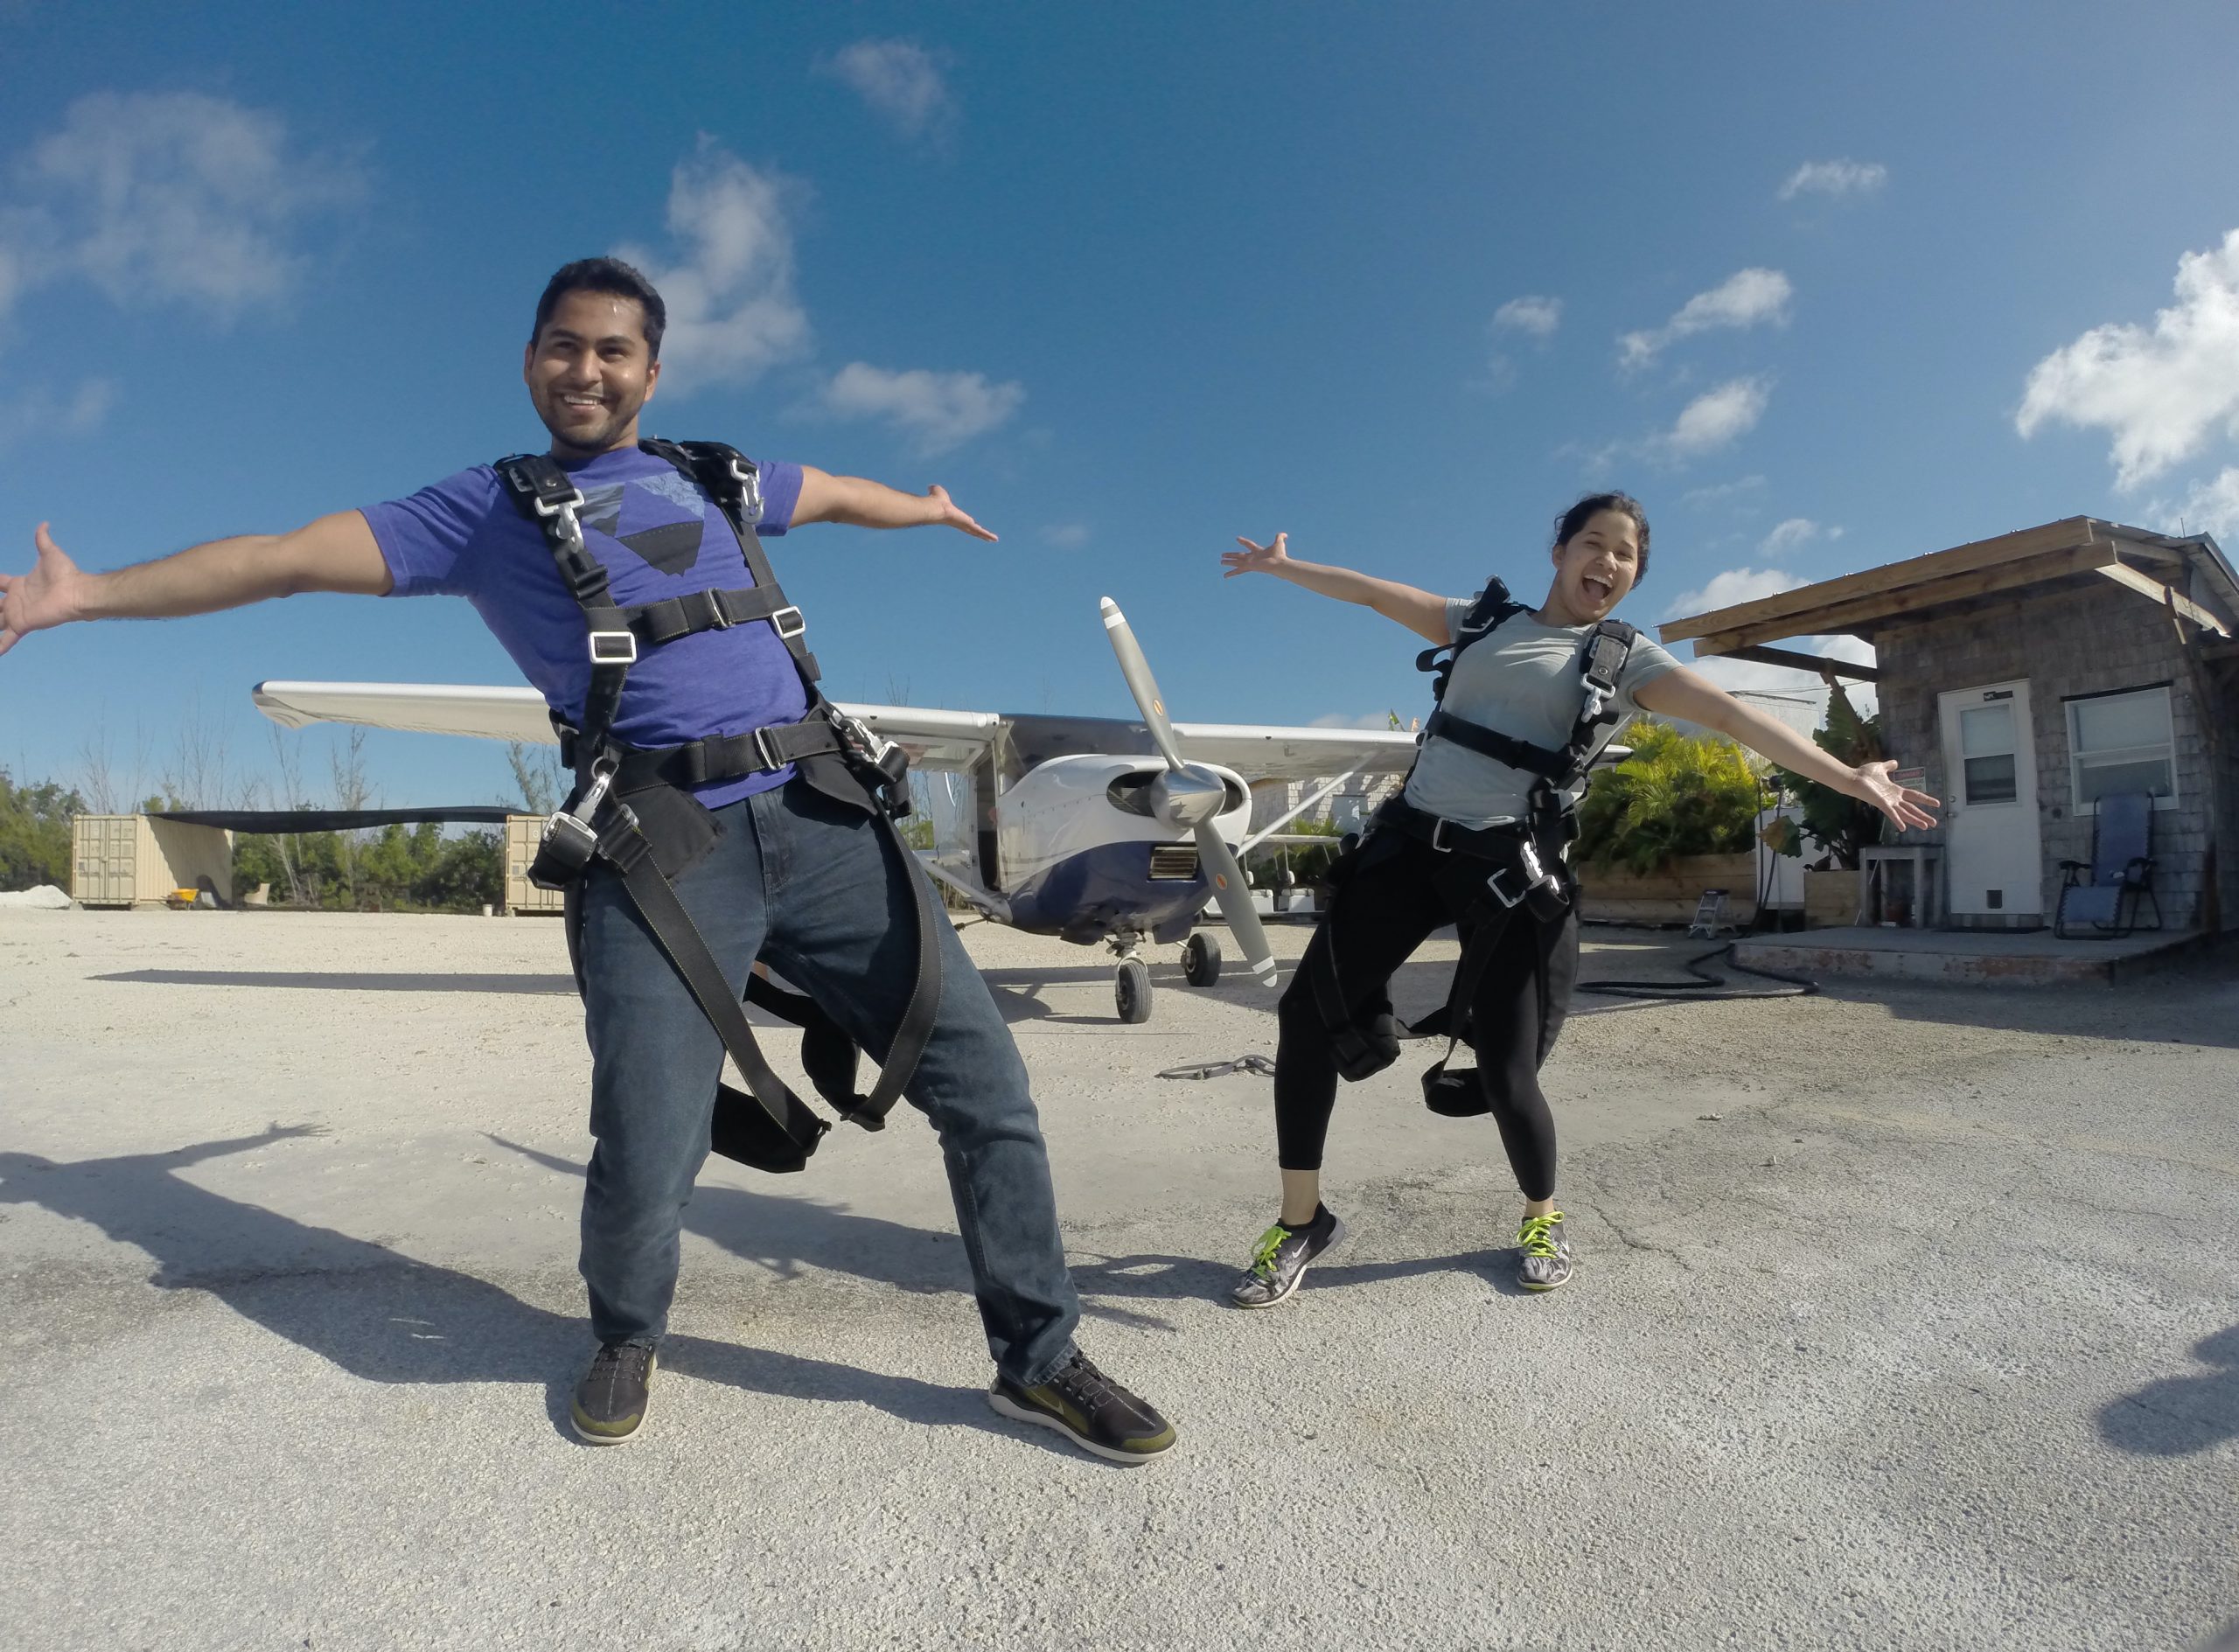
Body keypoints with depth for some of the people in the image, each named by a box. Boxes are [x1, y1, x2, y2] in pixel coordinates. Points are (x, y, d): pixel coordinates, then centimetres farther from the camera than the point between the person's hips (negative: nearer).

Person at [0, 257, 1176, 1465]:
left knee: (985, 1088, -2)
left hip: (823, 819, 4)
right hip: (664, 853, -3)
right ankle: (626, 1340, 29)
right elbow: (289, 557, 13)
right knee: (642, 1173, -10)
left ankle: (1038, 1359, 18)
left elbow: (835, 493, 41)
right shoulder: (484, 511, 15)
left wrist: (927, 506, 58)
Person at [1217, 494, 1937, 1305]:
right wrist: (1282, 565, 31)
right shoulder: (1483, 620, 17)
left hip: (1506, 866, -3)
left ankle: (1542, 1218, 28)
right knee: (1305, 1014, -5)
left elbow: (1731, 714, -3)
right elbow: (1375, 593, 24)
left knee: (1505, 1075, -7)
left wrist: (1847, 777, -13)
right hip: (1410, 842, 3)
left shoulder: (1626, 658, 8)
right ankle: (1301, 1221, 12)